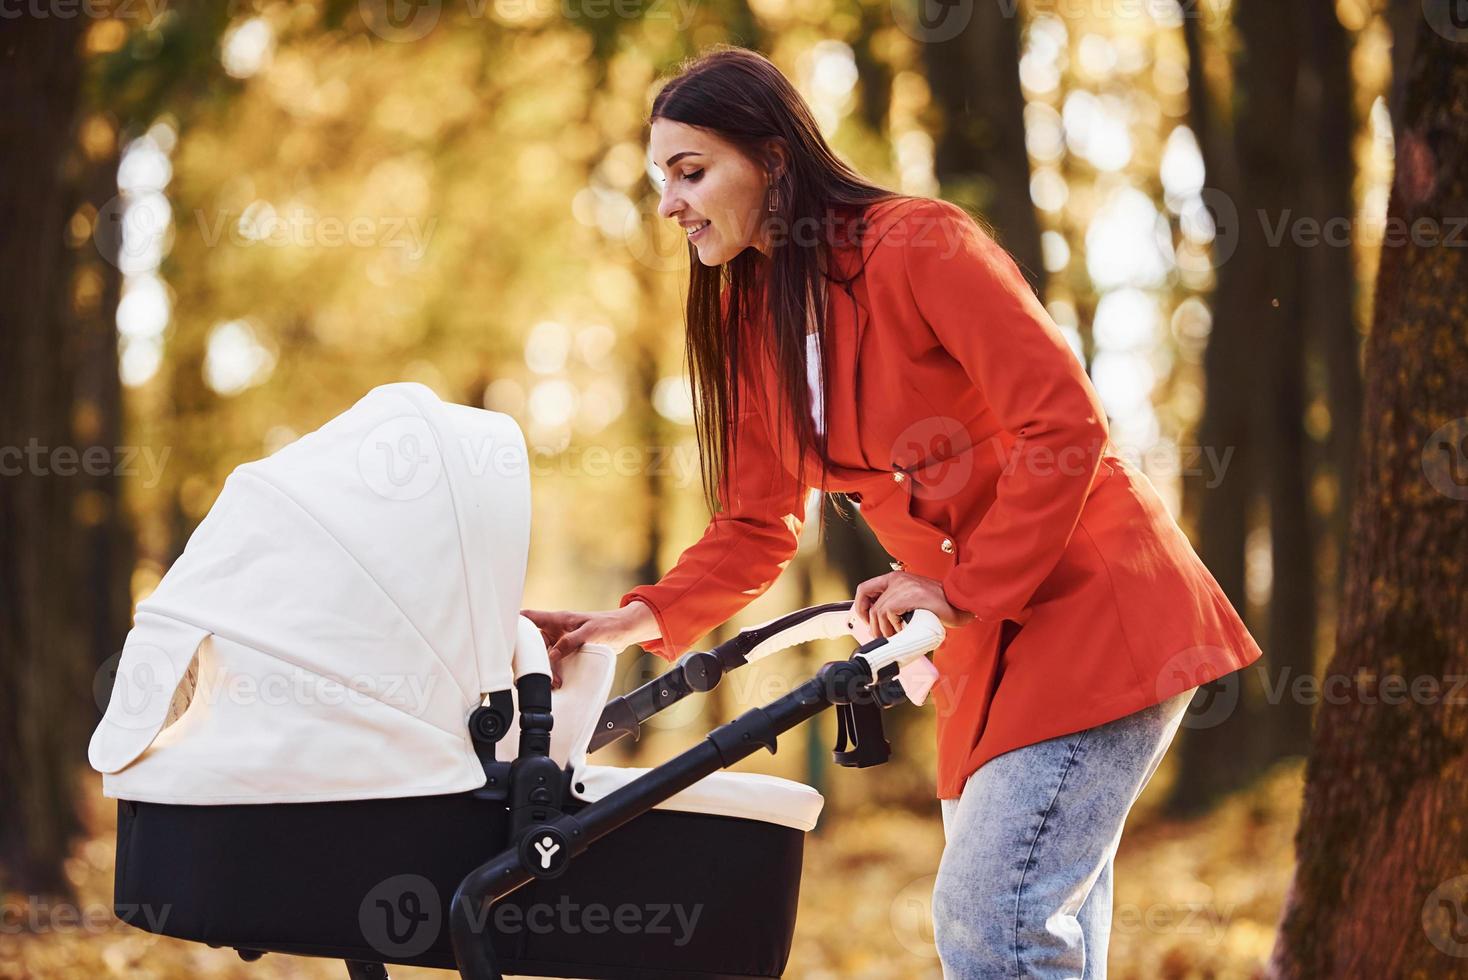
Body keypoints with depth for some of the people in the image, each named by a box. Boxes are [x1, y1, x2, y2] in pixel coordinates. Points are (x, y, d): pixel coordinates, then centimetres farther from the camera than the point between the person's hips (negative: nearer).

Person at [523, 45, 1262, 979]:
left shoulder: (915, 244, -15)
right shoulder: (746, 315, 9)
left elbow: (1065, 421, -19)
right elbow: (756, 526, 11)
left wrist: (965, 590, -17)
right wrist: (645, 617, -5)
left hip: (1097, 607, -8)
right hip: (985, 647, 8)